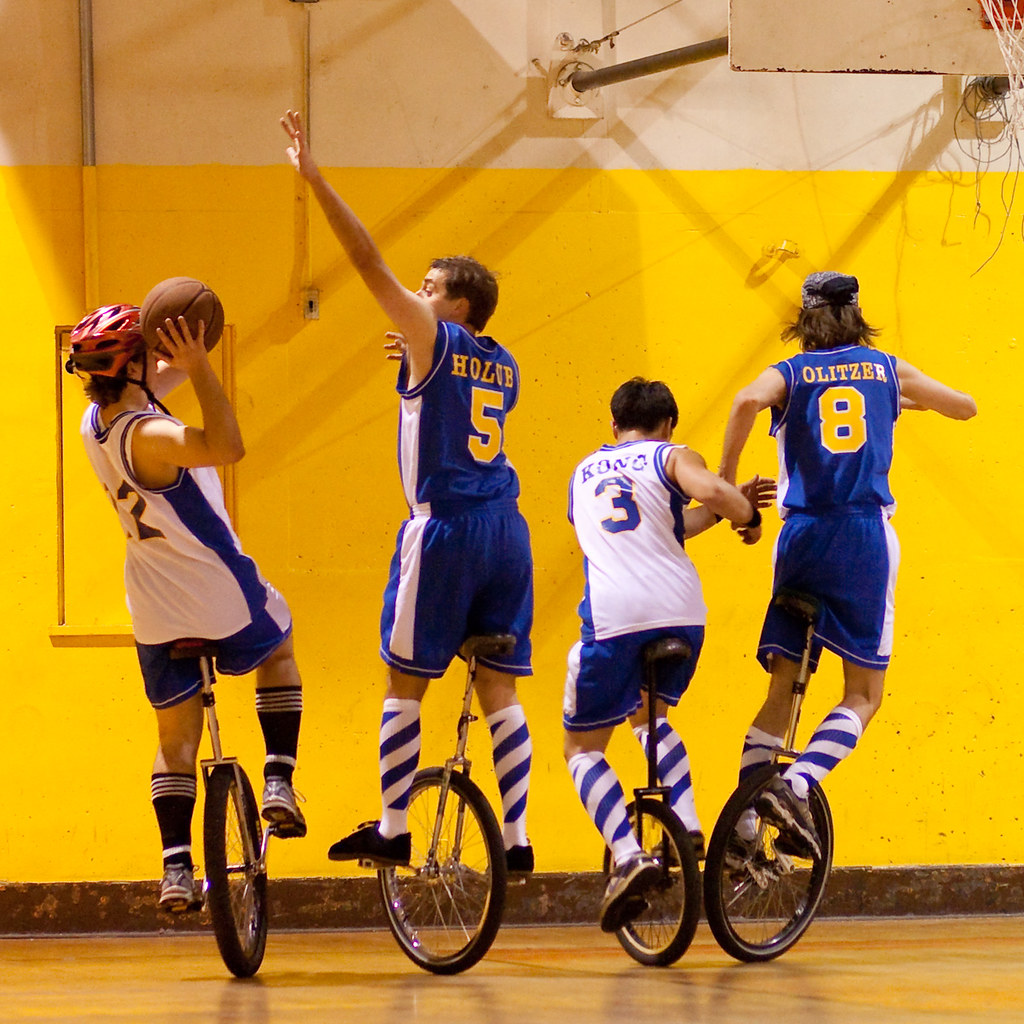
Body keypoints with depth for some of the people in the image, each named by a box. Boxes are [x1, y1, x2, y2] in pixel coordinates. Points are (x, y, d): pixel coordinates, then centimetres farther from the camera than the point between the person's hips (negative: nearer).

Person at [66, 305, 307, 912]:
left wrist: (185, 363, -3)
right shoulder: (148, 435, -29)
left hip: (156, 616, 6)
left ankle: (177, 868, 6)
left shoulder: (95, 423, -4)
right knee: (280, 651, 27)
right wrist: (199, 367, -45)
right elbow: (225, 447, -47)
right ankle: (280, 782, 15)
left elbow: (148, 386, 16)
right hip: (226, 599, -6)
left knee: (176, 740, 15)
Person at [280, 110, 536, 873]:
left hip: (444, 526, -6)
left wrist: (314, 178, -9)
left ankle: (391, 831, 2)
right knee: (500, 688, 6)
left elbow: (369, 260, -9)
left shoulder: (434, 340, -4)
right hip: (506, 525, 6)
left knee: (405, 681, 2)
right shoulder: (503, 366, 14)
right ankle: (517, 838, 2)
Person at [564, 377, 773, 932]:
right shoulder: (671, 456, 13)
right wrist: (748, 517, 12)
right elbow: (715, 492, -8)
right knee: (651, 716, 29)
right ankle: (687, 824, 11)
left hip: (612, 616, 0)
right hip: (681, 611, 1)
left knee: (582, 747, 10)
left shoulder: (583, 472, 26)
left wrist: (725, 505, 28)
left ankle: (628, 855, -13)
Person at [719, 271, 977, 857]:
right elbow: (965, 407, 26)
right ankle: (797, 785, -21)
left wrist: (726, 476, -8)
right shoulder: (888, 369, 12)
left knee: (783, 687, 10)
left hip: (802, 537, 1)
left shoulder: (789, 374, 7)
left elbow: (748, 401, -18)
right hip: (866, 534, -1)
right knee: (864, 694, 4)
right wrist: (914, 399, 45)